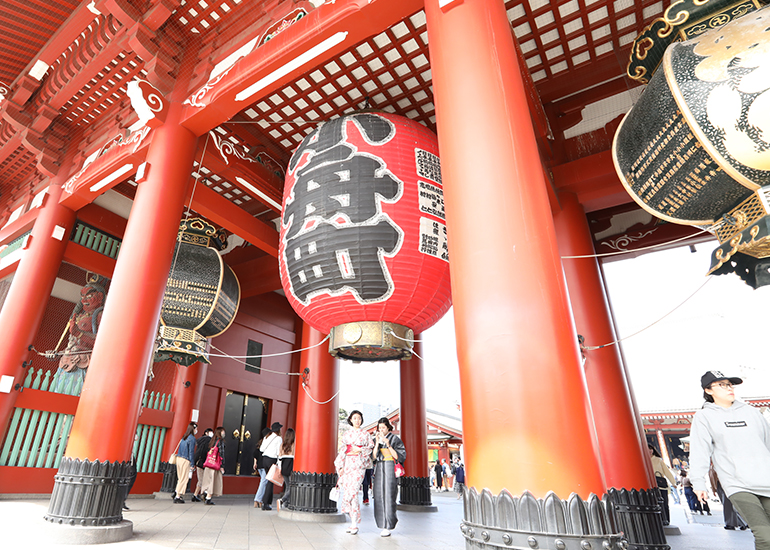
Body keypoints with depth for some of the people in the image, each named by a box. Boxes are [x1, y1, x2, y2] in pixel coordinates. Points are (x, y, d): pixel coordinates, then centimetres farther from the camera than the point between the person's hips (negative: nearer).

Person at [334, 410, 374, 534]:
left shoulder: (365, 434, 8)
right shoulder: (346, 434, 13)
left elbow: (371, 447, 6)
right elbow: (342, 450, 9)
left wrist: (360, 450, -9)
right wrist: (340, 466, 0)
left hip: (358, 465, -3)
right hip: (347, 464, 3)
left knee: (352, 492, -12)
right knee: (348, 492, 0)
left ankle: (354, 524, -5)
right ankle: (354, 522, 17)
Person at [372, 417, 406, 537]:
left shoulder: (395, 439, -3)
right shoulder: (377, 439, 11)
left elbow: (398, 457, -9)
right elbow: (374, 456, 4)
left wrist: (388, 445, -18)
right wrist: (377, 443, -9)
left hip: (391, 469, -5)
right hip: (379, 469, 5)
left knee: (388, 496, -8)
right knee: (379, 496, 3)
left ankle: (388, 527, -3)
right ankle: (383, 524, 18)